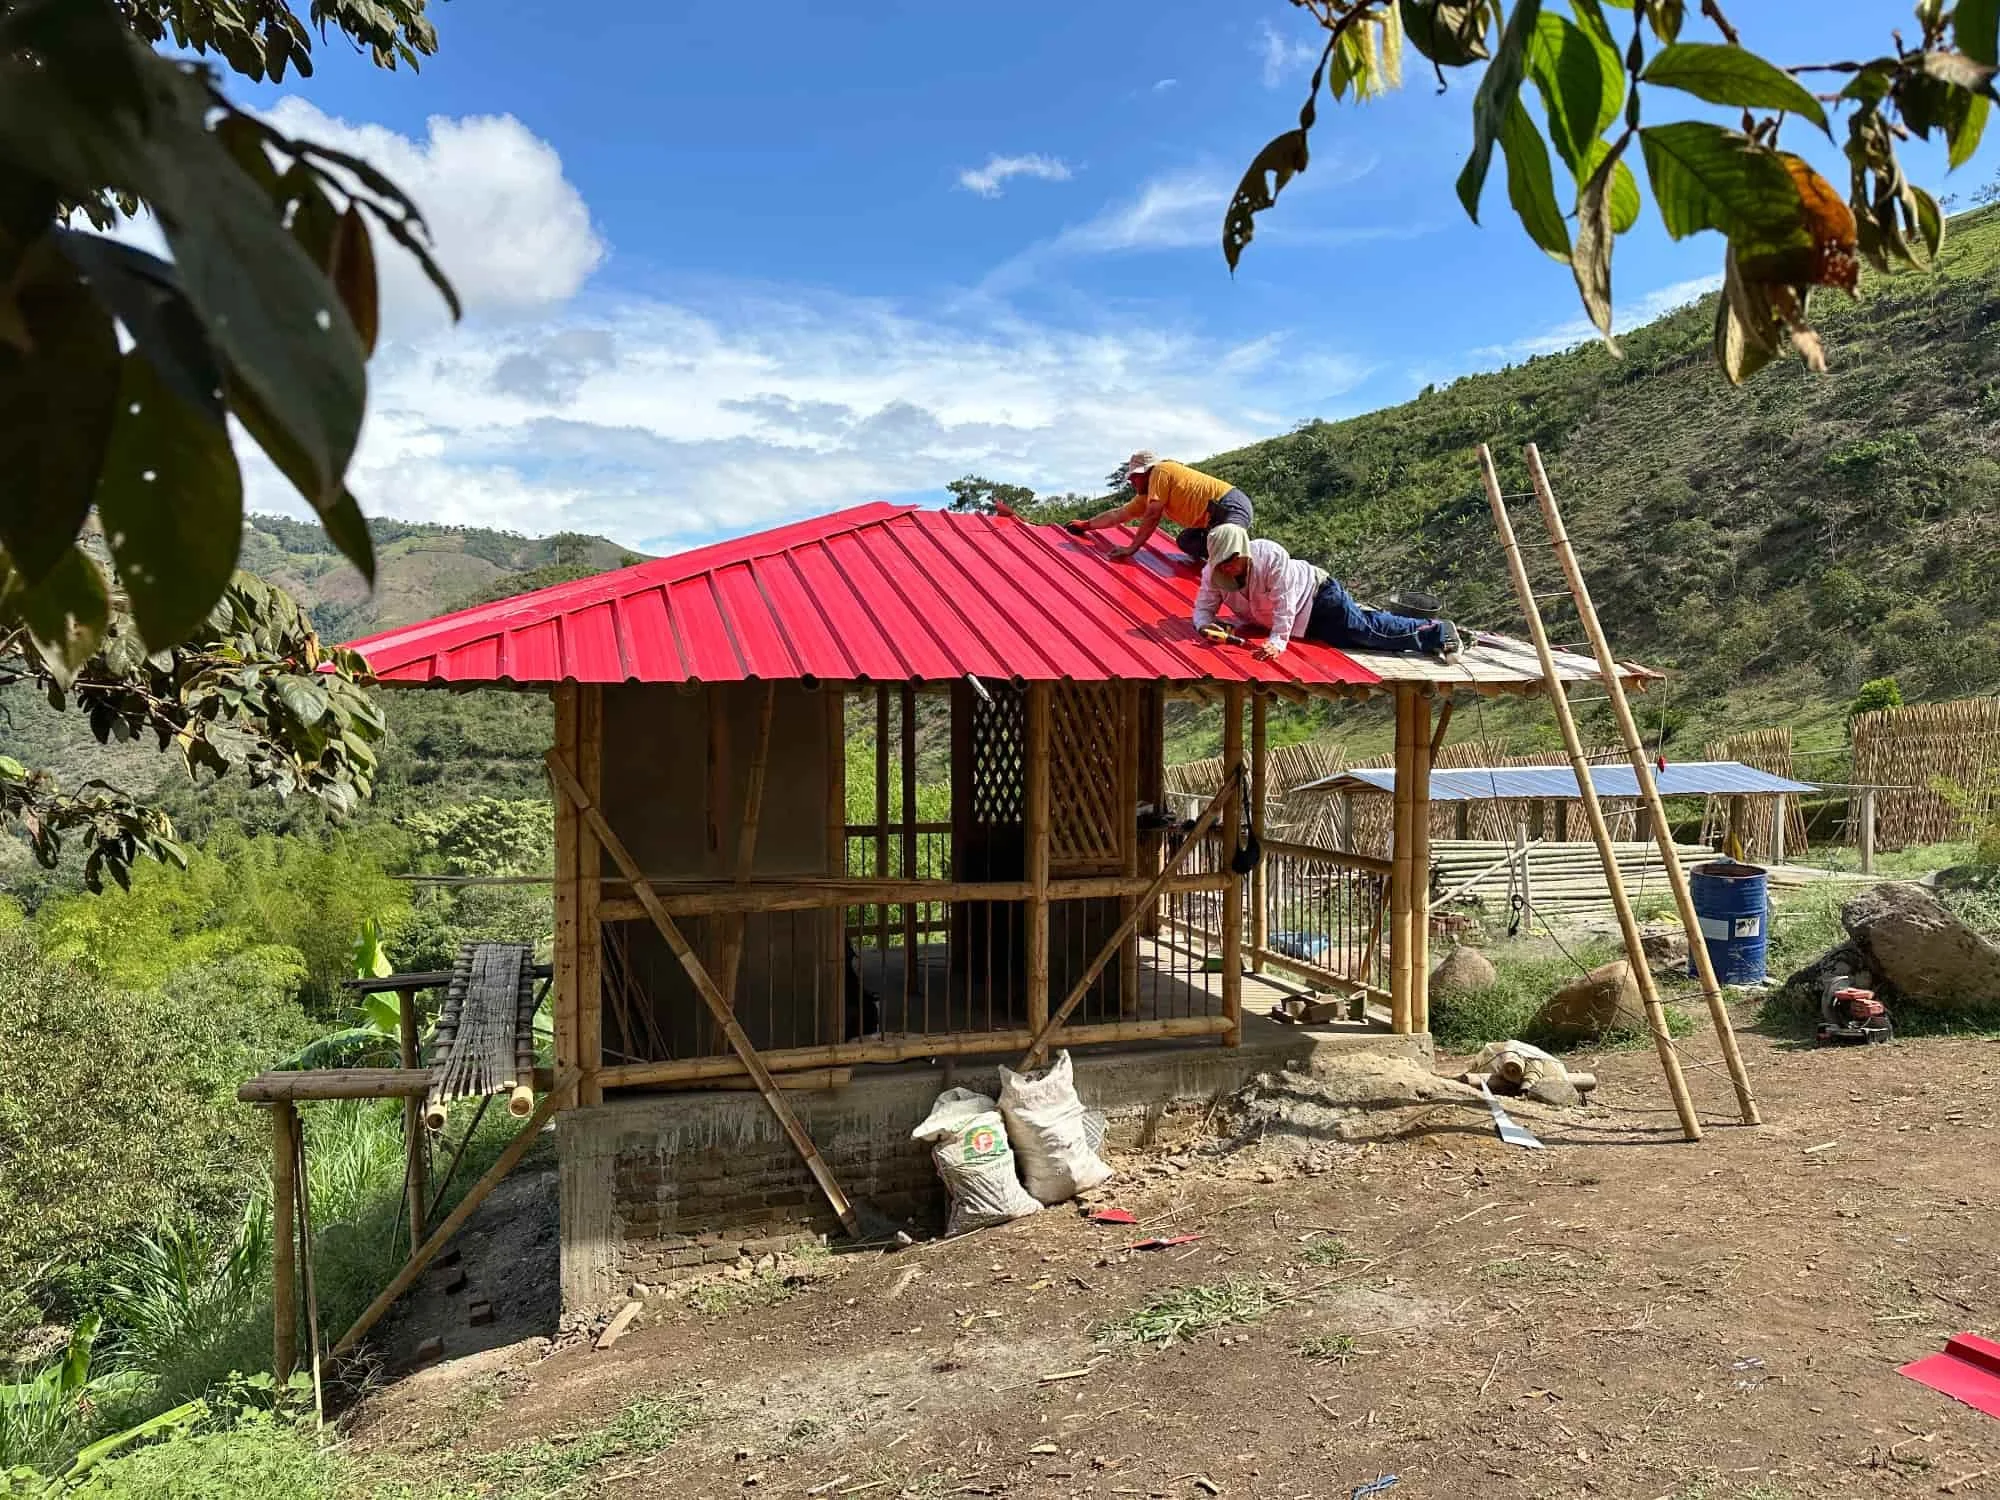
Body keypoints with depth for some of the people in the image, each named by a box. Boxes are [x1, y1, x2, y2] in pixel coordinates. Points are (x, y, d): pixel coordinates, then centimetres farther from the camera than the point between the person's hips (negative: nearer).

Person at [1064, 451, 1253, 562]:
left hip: (1230, 505, -10)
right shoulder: (1147, 495, 22)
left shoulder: (1160, 472, -5)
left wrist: (1131, 548, -6)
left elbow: (1152, 517, -10)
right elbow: (1118, 514, 31)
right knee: (1187, 542, 20)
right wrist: (1086, 525, 37)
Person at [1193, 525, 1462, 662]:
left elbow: (1284, 604, -34)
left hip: (1319, 594, -6)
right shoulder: (1212, 574, -16)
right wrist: (1205, 625, -36)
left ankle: (1438, 632, 9)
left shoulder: (1271, 557, -33)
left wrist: (1277, 642, -41)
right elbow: (1204, 607, -12)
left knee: (1369, 631, -7)